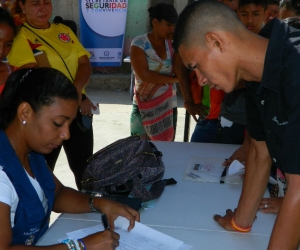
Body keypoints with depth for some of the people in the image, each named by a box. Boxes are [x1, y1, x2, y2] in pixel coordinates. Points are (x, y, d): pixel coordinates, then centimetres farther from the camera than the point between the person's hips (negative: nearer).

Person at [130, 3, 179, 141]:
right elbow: (144, 75, -15)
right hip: (144, 108, -3)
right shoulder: (139, 43, -7)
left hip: (168, 106, 4)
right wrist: (174, 78, -9)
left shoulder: (171, 44, 4)